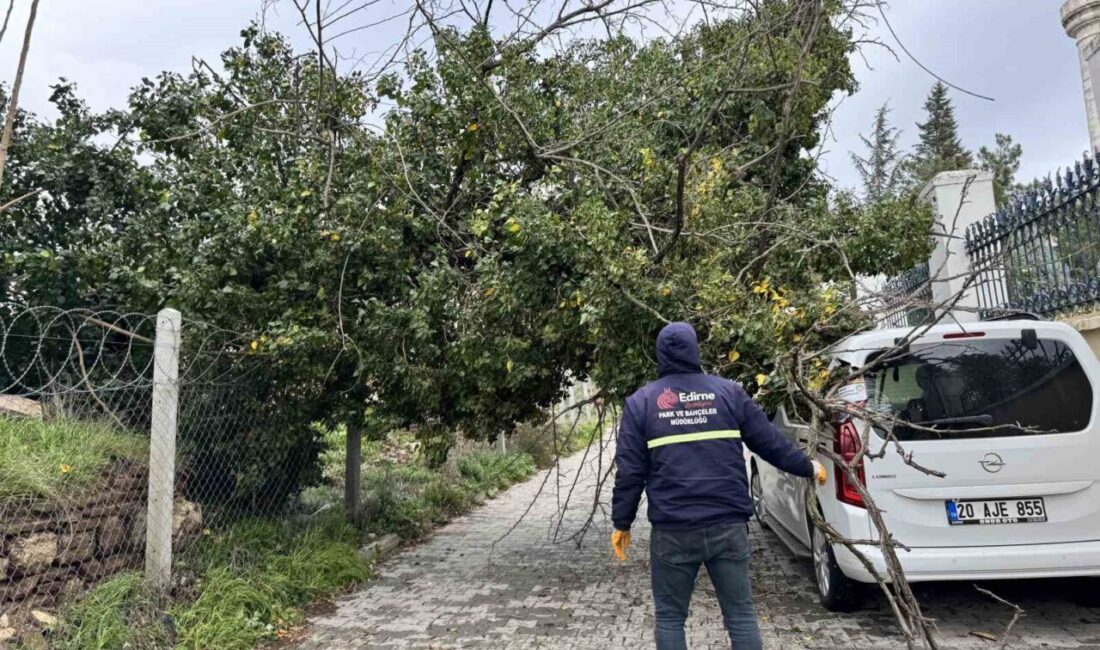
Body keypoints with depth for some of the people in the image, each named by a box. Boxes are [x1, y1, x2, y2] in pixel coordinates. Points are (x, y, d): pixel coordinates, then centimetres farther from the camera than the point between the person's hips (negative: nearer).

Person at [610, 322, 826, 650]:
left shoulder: (641, 401, 1)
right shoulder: (728, 391, 5)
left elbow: (629, 471, -1)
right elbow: (770, 442, 10)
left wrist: (622, 523, 8)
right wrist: (808, 467, 26)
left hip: (672, 530, -1)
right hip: (729, 525, 2)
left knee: (670, 618, 12)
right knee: (740, 614, 13)